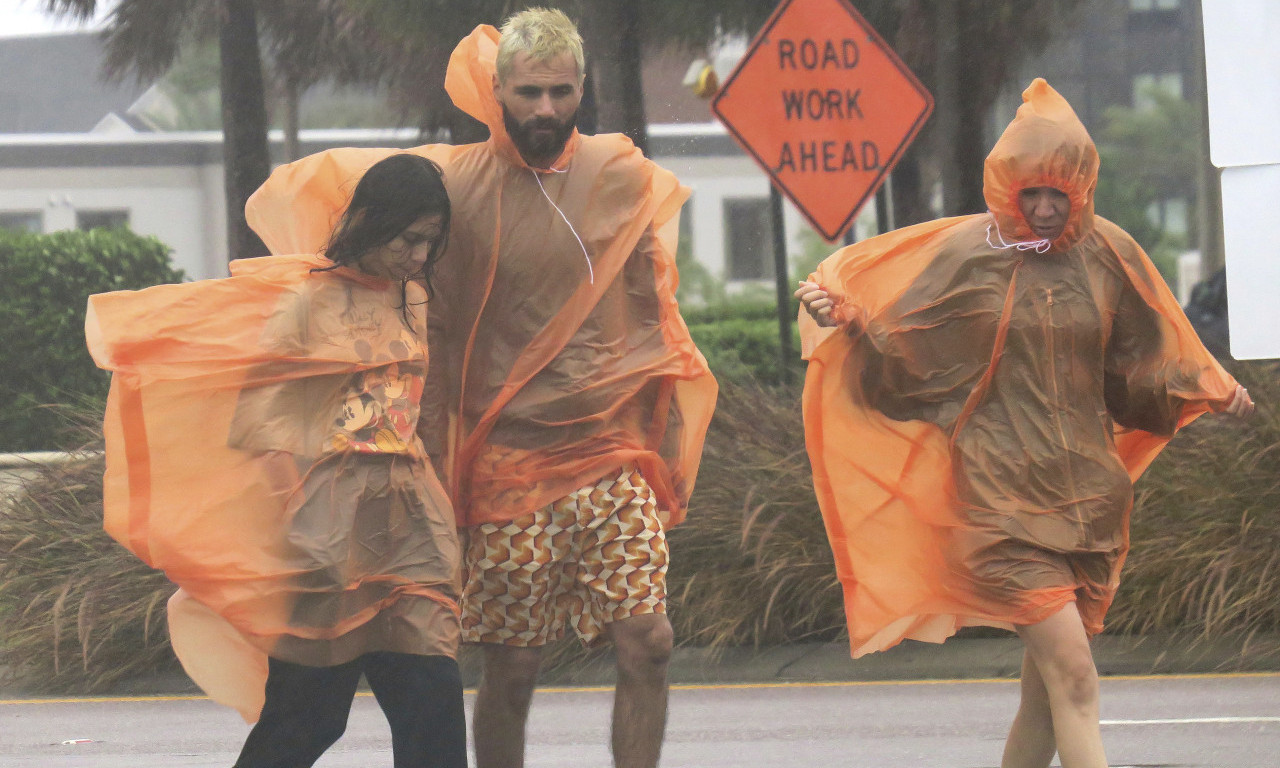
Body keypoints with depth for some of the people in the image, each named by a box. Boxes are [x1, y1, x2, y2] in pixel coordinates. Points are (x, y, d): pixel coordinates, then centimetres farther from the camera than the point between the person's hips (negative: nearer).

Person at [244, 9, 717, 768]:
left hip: (614, 455, 2)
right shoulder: (457, 184, -2)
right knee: (512, 668, -1)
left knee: (647, 641, -9)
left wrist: (671, 450, 15)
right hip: (510, 467, -2)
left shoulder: (626, 180, 7)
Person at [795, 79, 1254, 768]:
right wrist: (846, 321, -16)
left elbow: (1137, 374, 14)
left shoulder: (1107, 256, 5)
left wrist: (1207, 391, -2)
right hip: (1003, 499, -4)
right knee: (1074, 681, -15)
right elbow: (902, 362, 1)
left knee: (1047, 686, 6)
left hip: (1088, 498, 4)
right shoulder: (965, 255, -2)